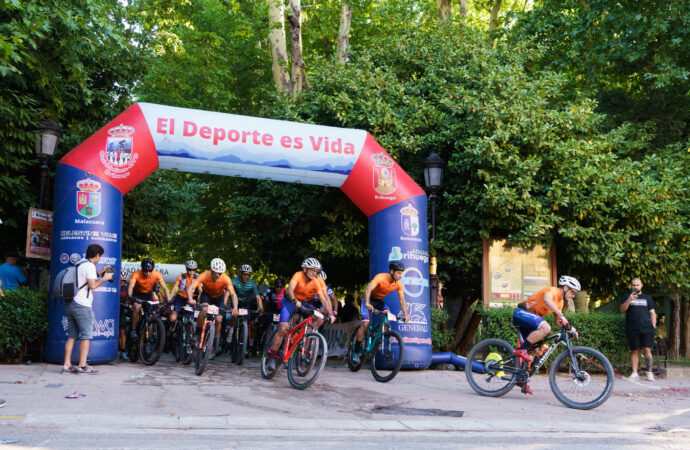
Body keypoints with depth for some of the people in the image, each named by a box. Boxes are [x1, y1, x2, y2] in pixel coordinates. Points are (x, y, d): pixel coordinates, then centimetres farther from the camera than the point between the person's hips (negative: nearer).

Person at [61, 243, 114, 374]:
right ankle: (82, 366, -5)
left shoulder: (79, 264, 18)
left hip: (71, 304, 9)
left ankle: (67, 365, 7)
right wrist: (104, 278, -4)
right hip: (82, 305, -9)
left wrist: (99, 272, 28)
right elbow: (92, 286, -18)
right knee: (86, 336, -4)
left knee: (72, 336, 9)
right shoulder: (89, 266, -10)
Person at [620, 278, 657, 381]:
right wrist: (629, 300, -19)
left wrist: (653, 327, 4)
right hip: (632, 330, 0)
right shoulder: (626, 297, 11)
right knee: (635, 351, 2)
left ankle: (649, 373, 1)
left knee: (647, 350, -7)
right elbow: (622, 309, -3)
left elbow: (652, 313, 15)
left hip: (647, 329, 0)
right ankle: (634, 373, 6)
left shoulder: (647, 298, 16)